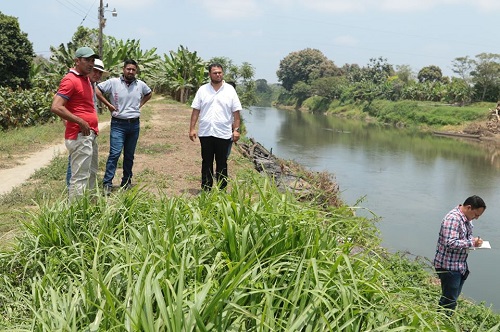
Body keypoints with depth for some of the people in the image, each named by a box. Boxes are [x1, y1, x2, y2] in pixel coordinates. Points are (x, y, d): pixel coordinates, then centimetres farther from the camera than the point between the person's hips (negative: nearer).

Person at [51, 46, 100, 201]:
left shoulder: (86, 78, 15)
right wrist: (81, 122, -20)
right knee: (80, 177, -8)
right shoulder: (70, 80, -13)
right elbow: (56, 107, -22)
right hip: (79, 135, -10)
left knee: (91, 174, 18)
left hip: (91, 134, 10)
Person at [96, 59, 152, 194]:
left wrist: (140, 104, 11)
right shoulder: (113, 82, -6)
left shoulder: (140, 85, 6)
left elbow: (149, 93, 25)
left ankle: (127, 182, 22)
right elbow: (97, 90, -4)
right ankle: (107, 184, -10)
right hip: (118, 124, -4)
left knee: (129, 155, 11)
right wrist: (108, 104, -6)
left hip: (134, 124, 4)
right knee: (115, 153, -12)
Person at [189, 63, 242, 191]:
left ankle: (221, 190, 13)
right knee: (206, 162, 9)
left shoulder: (230, 90, 3)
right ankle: (205, 189, 16)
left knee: (222, 163, 6)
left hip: (223, 134, -1)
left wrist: (236, 129, -6)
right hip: (205, 133, 1)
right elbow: (196, 110, 5)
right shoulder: (202, 90, 6)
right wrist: (192, 128, -1)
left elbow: (236, 112, 1)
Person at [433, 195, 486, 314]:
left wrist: (473, 240, 3)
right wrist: (471, 243, -23)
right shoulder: (453, 219, -23)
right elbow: (450, 243, -30)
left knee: (453, 298, 17)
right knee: (449, 300, -4)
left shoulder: (467, 219, 9)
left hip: (460, 266, 10)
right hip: (448, 267, -10)